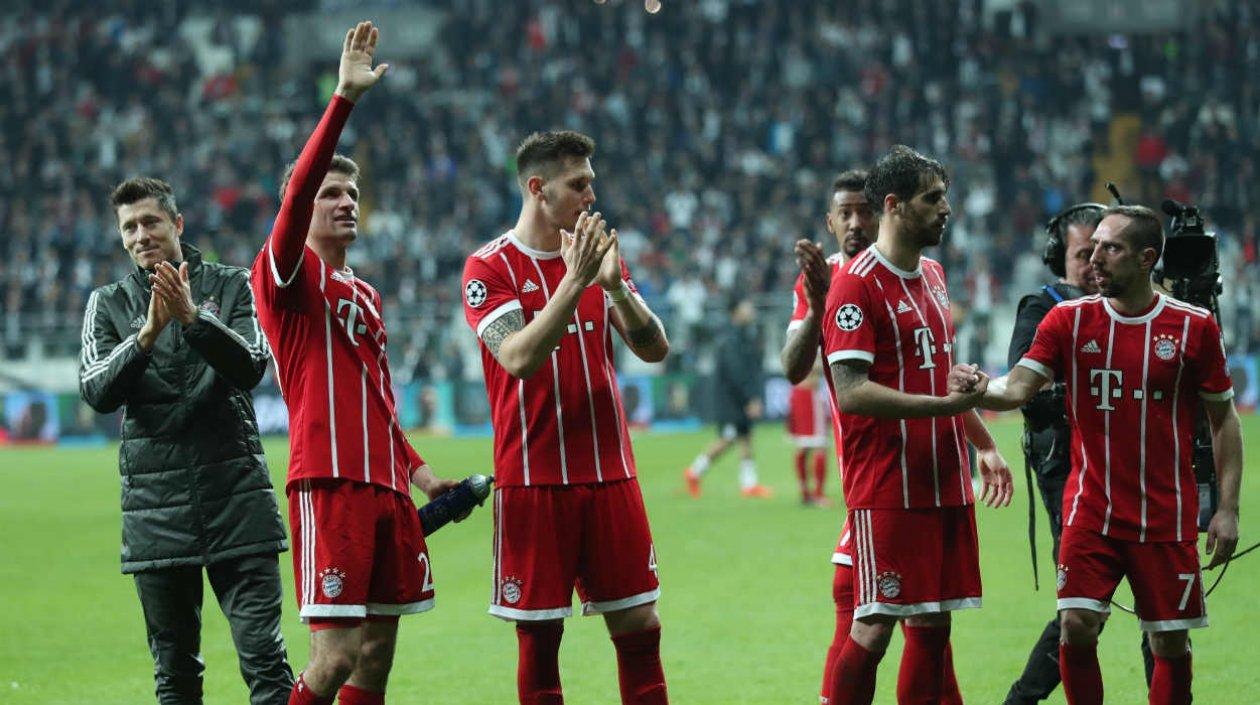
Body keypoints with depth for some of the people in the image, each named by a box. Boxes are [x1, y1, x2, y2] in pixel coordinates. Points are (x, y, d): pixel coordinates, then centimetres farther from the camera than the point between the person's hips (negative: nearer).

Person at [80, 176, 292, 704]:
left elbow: (251, 367, -8)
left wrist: (193, 318, -22)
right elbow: (97, 392, -4)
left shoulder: (231, 286, 6)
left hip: (235, 493, -2)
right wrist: (147, 333, -19)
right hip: (155, 501, 2)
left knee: (264, 660, -8)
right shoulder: (110, 304, 10)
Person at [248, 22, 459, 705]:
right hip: (327, 485, -8)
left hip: (385, 487, 8)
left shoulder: (364, 295, 22)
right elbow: (297, 190, -19)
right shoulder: (287, 275, -2)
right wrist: (344, 97, -25)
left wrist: (416, 470, 20)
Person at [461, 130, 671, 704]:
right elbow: (518, 358, -18)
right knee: (539, 637, -1)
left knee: (639, 624, 2)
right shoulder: (489, 268, -4)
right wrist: (574, 280, -22)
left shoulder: (599, 255, 11)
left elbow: (654, 349, 4)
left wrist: (614, 284, -12)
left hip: (609, 473, 4)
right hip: (532, 479, -4)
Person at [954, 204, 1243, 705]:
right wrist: (981, 390, -33)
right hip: (1090, 510, 1)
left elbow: (1223, 419, 4)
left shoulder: (1194, 326, -2)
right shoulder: (1069, 320, 1)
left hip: (1167, 517, -1)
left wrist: (1228, 508, -1)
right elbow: (1017, 388, -10)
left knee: (1171, 643, 3)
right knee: (1076, 626, -12)